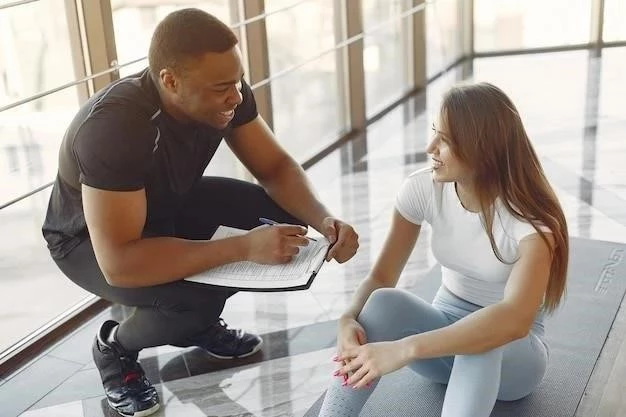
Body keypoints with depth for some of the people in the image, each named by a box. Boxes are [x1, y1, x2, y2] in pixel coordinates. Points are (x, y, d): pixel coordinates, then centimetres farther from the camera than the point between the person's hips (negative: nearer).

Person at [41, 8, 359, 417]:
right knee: (196, 298, -33)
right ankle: (115, 346, 1)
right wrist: (244, 246, -46)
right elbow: (119, 263, -42)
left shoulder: (224, 91, -21)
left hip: (170, 205, 6)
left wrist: (324, 219, -30)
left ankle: (201, 322, 9)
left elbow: (275, 166, -10)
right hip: (90, 238, -6)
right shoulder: (113, 126, -39)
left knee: (284, 218, -12)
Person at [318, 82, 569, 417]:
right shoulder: (423, 188, -13)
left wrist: (404, 349, -51)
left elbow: (514, 320, -42)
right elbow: (381, 278, -12)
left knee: (484, 341, -40)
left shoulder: (531, 217, -27)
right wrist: (349, 318, -35)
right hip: (446, 336, 3)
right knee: (385, 303, -30)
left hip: (513, 353, -3)